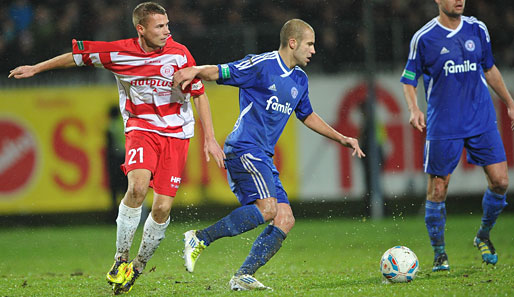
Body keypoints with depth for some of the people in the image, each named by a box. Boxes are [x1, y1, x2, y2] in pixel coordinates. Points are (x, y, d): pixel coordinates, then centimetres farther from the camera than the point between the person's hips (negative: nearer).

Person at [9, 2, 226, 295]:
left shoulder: (179, 54, -10)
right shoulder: (119, 53, -8)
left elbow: (199, 94, -1)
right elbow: (78, 55, 6)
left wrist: (210, 138, -5)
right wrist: (35, 69, 13)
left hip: (176, 133, 1)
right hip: (141, 128, -1)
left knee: (162, 207, -9)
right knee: (138, 186, -28)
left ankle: (138, 267, 15)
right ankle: (121, 259, -12)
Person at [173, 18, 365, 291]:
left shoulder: (300, 79, 18)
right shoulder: (261, 65, -7)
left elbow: (307, 115, 33)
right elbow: (219, 73, -8)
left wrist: (340, 138, 31)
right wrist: (194, 71, -29)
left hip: (263, 157, 9)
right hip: (244, 148, -9)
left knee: (285, 220, -2)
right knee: (267, 207, -26)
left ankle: (243, 277, -4)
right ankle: (199, 239, -19)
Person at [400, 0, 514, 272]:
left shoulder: (477, 30, 7)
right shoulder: (424, 38, -4)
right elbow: (409, 80, 2)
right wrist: (414, 110, -15)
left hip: (482, 121, 3)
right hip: (442, 126, -3)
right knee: (437, 190, -1)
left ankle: (483, 236, 20)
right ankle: (439, 254, 14)